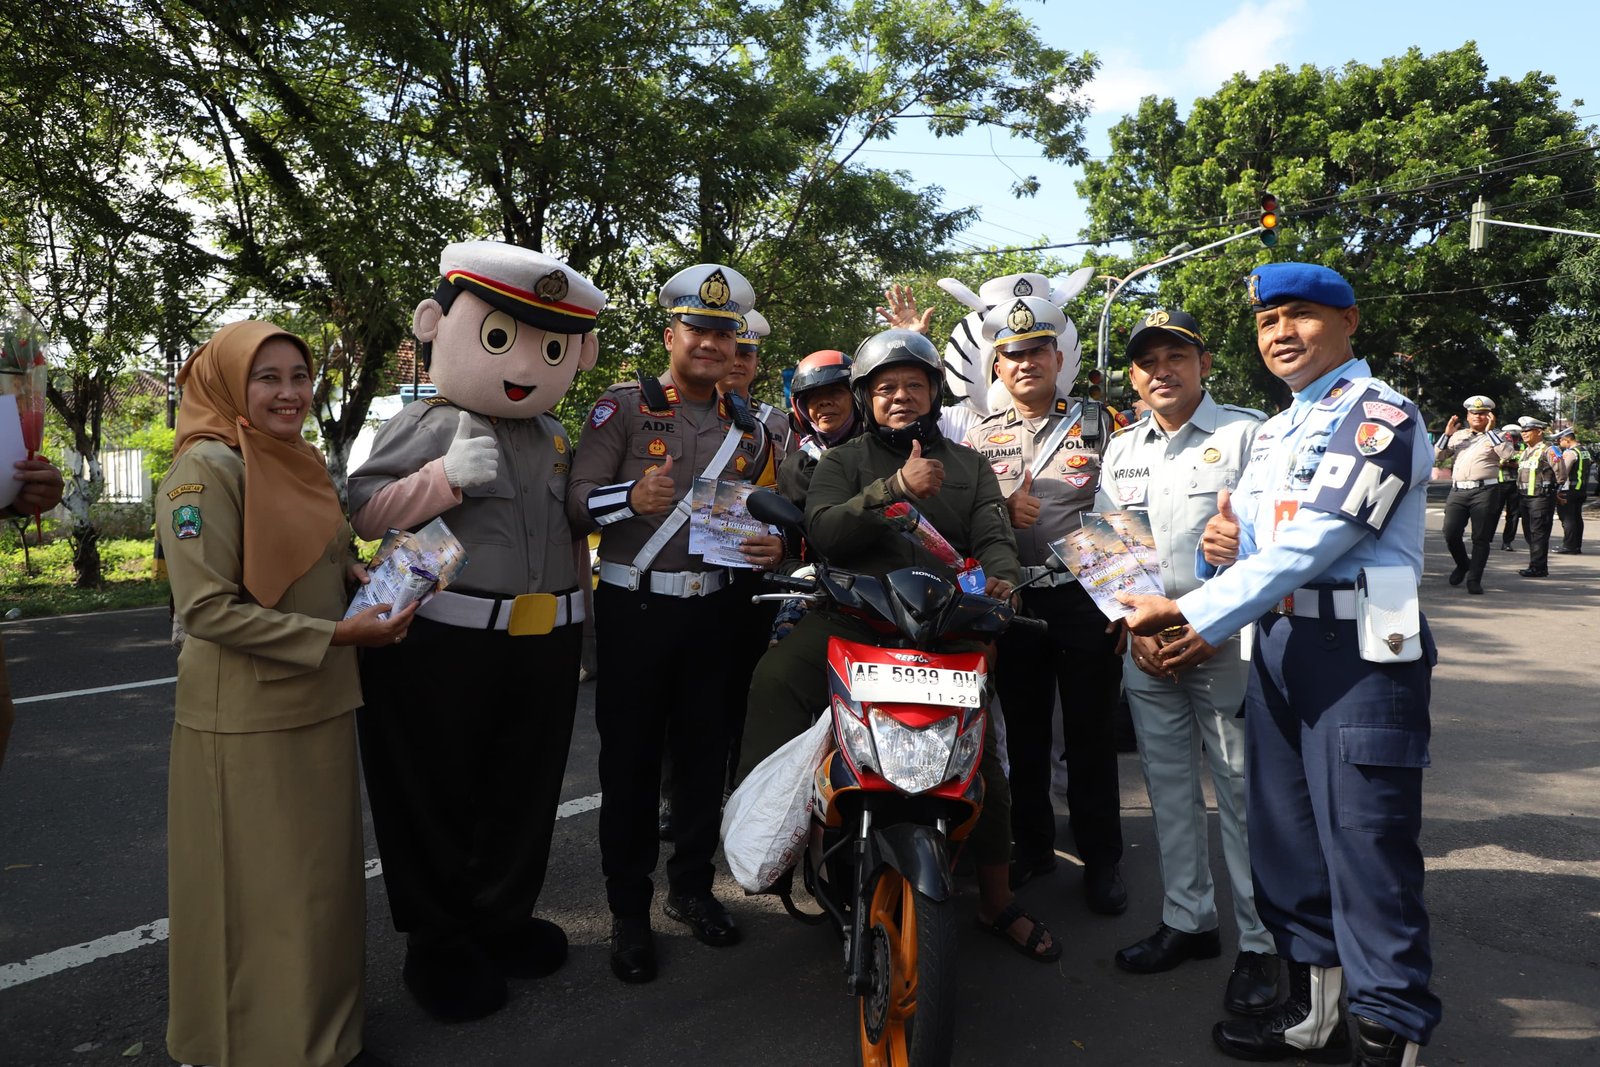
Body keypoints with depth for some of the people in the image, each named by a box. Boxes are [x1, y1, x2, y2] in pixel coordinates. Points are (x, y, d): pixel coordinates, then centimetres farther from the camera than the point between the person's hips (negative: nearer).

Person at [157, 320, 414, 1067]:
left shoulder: (302, 464, 10)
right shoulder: (206, 468, -14)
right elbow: (208, 609, -19)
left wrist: (380, 592, 1)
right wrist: (337, 634, -20)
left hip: (321, 707, 8)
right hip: (246, 719, -8)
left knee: (322, 880, 17)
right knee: (256, 892, 6)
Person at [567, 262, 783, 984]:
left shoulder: (748, 426, 13)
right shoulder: (623, 406, -2)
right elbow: (578, 502, -8)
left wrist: (774, 546, -3)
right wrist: (631, 498, -29)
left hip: (717, 609, 4)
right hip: (634, 608, -4)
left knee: (705, 755, 12)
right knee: (631, 760, 3)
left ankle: (692, 886, 30)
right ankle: (629, 910, 17)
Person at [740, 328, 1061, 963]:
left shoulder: (969, 467, 20)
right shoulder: (843, 462, 12)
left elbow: (994, 537, 6)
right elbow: (823, 531, -7)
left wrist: (1000, 578, -17)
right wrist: (897, 488, -19)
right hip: (851, 617, -1)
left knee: (982, 756, -1)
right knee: (777, 678, -28)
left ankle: (997, 902, 17)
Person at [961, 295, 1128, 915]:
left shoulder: (1098, 423, 4)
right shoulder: (979, 439, 11)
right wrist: (1001, 512, -9)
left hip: (1085, 597, -2)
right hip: (1013, 602, 3)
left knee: (1092, 733, 4)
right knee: (1023, 731, 11)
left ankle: (1101, 857, 18)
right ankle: (1032, 843, 26)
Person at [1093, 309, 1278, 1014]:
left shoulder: (1247, 433, -3)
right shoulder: (1121, 450, 14)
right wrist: (1135, 626, 0)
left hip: (1225, 641, -5)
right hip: (1145, 645, 5)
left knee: (1242, 791, -1)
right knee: (1169, 788, 13)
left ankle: (1260, 942, 12)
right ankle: (1187, 921, 26)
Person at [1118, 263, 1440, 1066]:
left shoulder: (1380, 416, -9)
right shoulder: (1274, 431, 18)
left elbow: (1311, 545, -20)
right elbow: (1247, 535, 21)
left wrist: (1196, 614, -21)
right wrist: (1226, 545, -4)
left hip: (1362, 649, -8)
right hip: (1277, 642, 9)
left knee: (1367, 848, -3)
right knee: (1283, 833, 14)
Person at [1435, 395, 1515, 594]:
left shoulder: (1495, 437, 9)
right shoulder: (1458, 436, 18)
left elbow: (1509, 455, -11)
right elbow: (1437, 457, 13)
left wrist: (1490, 431, -7)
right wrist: (1447, 433, 3)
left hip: (1485, 491, -2)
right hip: (1458, 491, 3)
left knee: (1481, 538, 0)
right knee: (1450, 533, -6)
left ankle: (1474, 579, 7)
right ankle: (1463, 564, 22)